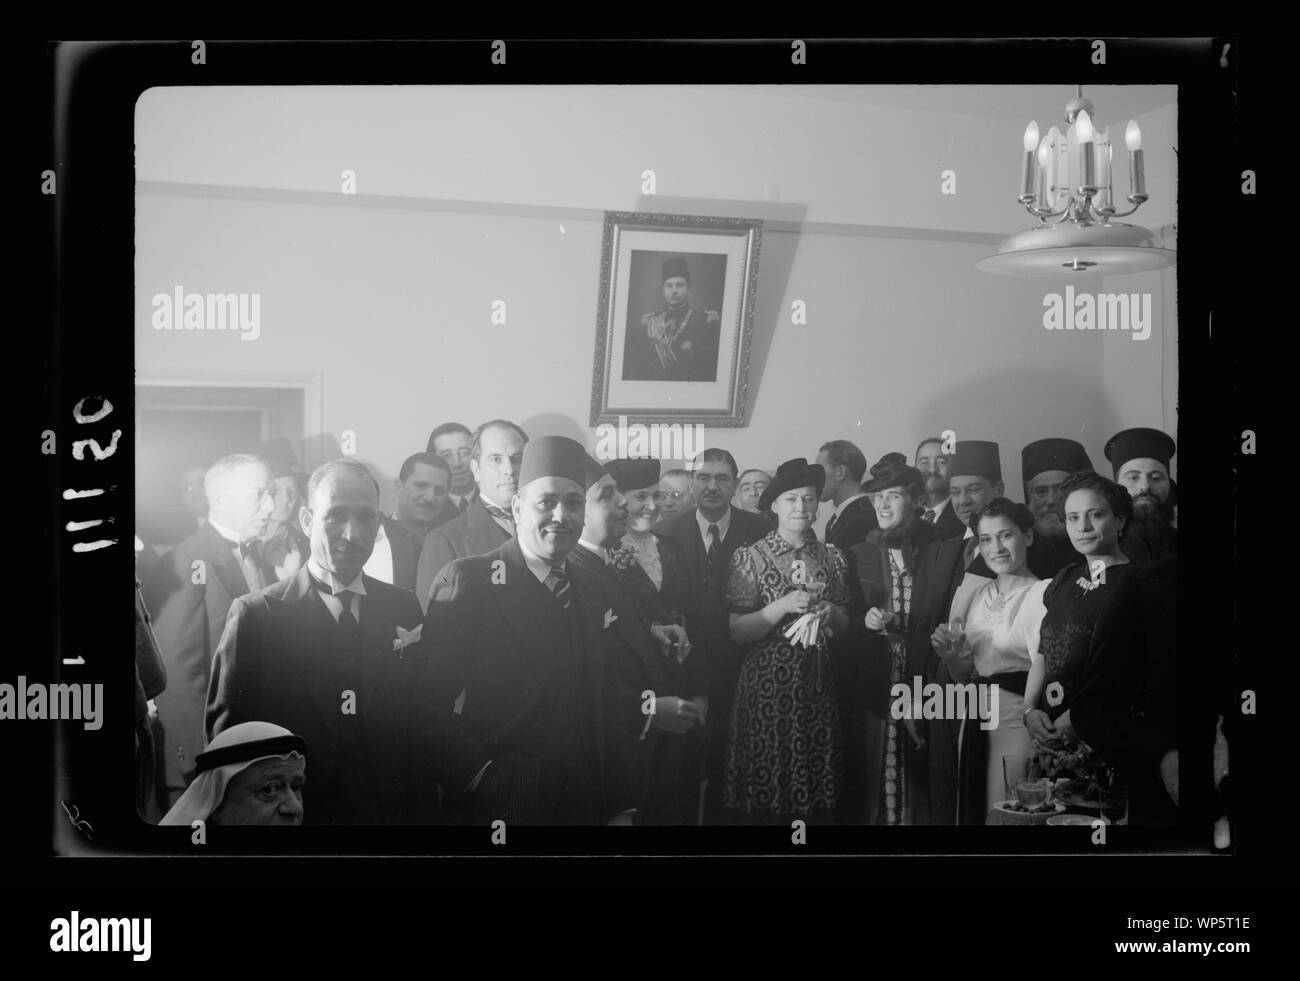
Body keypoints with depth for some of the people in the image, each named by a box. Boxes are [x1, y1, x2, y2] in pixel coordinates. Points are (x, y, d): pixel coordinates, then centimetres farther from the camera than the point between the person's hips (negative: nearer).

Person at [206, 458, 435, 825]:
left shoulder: (404, 609, 2)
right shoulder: (255, 615, -9)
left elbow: (425, 720, 5)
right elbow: (227, 732, -7)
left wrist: (421, 807, -4)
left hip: (399, 812, 3)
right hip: (293, 815, -3)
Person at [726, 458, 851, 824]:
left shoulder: (832, 557, 7)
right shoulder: (750, 557, -4)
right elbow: (736, 631, -6)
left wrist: (831, 613, -5)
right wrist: (782, 606, -17)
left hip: (818, 685, 3)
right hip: (766, 685, -3)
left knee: (819, 795, 3)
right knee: (765, 795, -1)